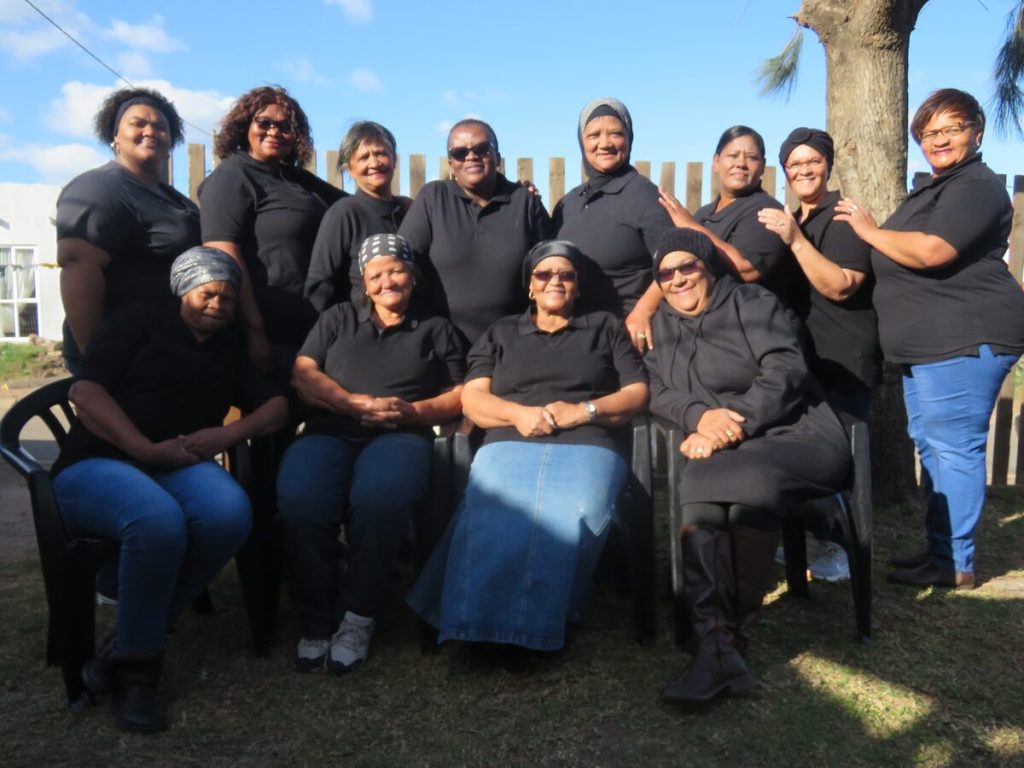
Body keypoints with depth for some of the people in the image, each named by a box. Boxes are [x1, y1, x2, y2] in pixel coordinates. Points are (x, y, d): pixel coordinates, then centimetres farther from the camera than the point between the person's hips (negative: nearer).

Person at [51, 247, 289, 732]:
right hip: (96, 464, -4)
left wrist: (227, 435, -5)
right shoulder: (139, 321, 8)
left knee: (231, 512, -33)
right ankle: (137, 669, -16)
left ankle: (127, 651, -16)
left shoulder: (230, 347, 23)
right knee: (159, 520, -40)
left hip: (178, 467, 4)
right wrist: (147, 449, -16)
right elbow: (84, 391, -5)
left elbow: (277, 405, 15)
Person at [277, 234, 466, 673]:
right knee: (299, 500, -33)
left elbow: (462, 396, 12)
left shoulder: (437, 329, 22)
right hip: (329, 431, 2)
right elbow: (302, 374, 10)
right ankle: (317, 620, -15)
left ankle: (358, 618, -18)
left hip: (401, 435, -1)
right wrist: (357, 402, -7)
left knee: (378, 500, -37)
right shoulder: (337, 318, 24)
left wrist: (414, 411, -7)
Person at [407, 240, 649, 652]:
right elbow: (472, 399, 16)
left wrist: (584, 410, -4)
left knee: (566, 526, -36)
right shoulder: (501, 333, 28)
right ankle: (479, 624, -27)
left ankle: (539, 624, -25)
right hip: (509, 445, 1)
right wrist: (518, 413, -6)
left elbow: (637, 394, 15)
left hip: (587, 447, -1)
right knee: (492, 526, -35)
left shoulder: (607, 327, 26)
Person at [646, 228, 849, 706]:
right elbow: (660, 395, 10)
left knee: (747, 481, -36)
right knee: (697, 490, -31)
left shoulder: (753, 304, 3)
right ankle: (714, 642, -38)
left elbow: (785, 372, -11)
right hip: (723, 451, 4)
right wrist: (700, 416, -13)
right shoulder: (664, 326, 20)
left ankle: (730, 633, -25)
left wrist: (730, 427, -22)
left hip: (794, 434, -4)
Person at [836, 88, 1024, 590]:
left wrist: (870, 231, -12)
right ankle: (939, 548, 26)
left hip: (965, 340, -11)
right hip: (929, 342, 11)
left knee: (953, 448, -7)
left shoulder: (977, 187, -12)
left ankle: (954, 565, 2)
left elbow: (931, 252, -25)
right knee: (929, 444, 15)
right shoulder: (933, 187, 21)